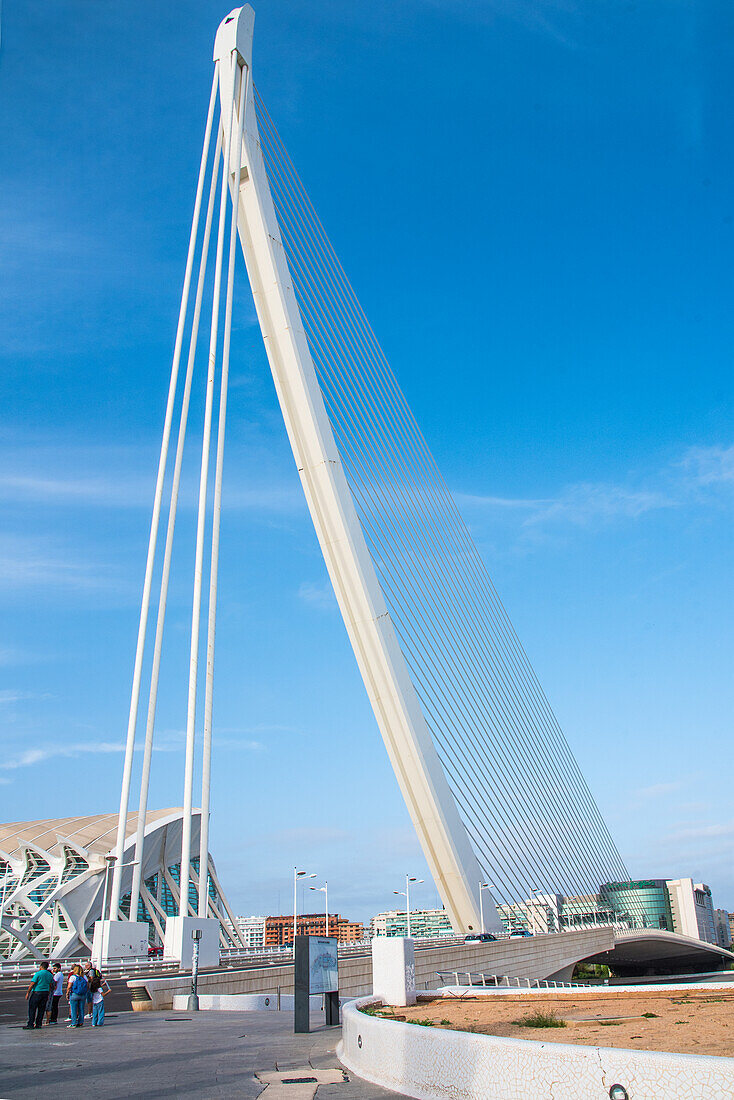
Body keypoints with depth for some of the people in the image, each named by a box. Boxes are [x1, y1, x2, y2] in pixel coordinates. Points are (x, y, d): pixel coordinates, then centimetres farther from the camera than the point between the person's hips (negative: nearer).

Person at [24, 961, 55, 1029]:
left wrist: (27, 993, -5)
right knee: (41, 1009, 11)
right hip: (45, 993, 6)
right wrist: (48, 995, 22)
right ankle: (39, 1024, 11)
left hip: (37, 992, -5)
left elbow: (32, 984, -12)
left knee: (32, 1009, 2)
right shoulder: (50, 975, 10)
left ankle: (30, 1024, 0)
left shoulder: (38, 973, -9)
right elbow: (50, 986, 15)